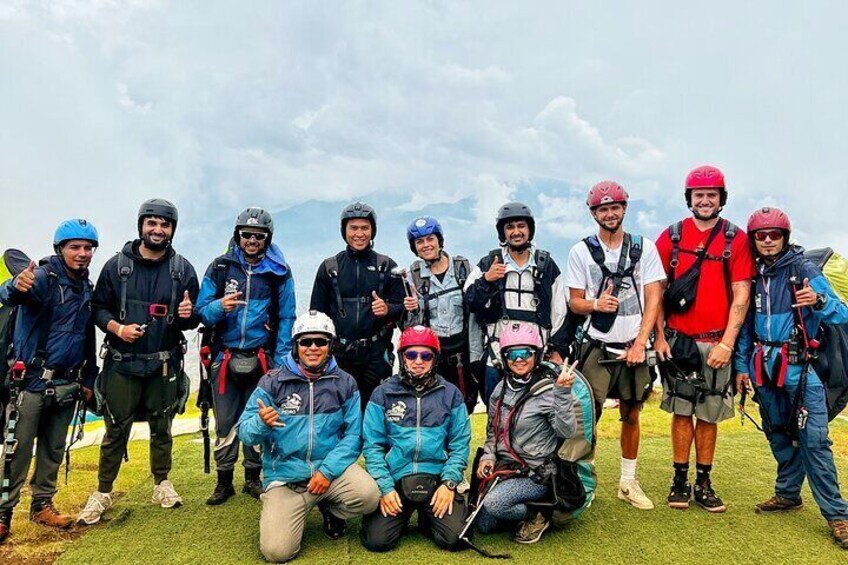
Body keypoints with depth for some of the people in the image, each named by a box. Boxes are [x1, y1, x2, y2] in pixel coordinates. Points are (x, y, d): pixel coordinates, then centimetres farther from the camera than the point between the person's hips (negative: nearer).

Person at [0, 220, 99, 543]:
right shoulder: (44, 277, -12)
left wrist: (88, 379, 14)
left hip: (67, 384, 6)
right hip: (33, 380, -6)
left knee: (54, 449, 14)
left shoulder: (87, 287, 10)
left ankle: (42, 505, 27)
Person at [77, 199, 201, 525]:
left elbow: (195, 319, 6)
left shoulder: (183, 269, 2)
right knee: (116, 430, 5)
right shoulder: (117, 265, 1)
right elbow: (98, 308, 4)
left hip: (164, 365, 1)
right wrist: (118, 328, -14)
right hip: (122, 363, -1)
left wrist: (189, 313, -17)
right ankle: (103, 492, 21)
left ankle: (162, 483, 29)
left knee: (162, 427, 12)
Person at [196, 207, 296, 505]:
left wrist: (280, 361, -7)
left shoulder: (279, 273, 1)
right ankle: (224, 482, 20)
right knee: (225, 423, 6)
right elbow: (202, 311, 2)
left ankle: (253, 478, 24)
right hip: (225, 358, 1)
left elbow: (286, 319, 0)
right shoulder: (220, 267, 3)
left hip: (262, 359, 0)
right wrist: (220, 306, -21)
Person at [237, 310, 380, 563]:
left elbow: (353, 435, -4)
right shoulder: (272, 382, -3)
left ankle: (331, 509, 10)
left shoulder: (344, 383, 1)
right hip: (285, 476, -1)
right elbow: (245, 433, -5)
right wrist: (261, 424, -28)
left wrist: (328, 471, -17)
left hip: (331, 467, 1)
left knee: (369, 496, -26)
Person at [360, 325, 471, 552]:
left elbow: (459, 444, 4)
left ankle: (426, 520, 18)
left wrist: (449, 483, -8)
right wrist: (384, 487, -9)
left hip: (438, 479, 1)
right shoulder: (383, 394, 4)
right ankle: (402, 516, 19)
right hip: (394, 480, 0)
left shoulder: (451, 394, 6)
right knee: (377, 540, -15)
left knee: (455, 538, -16)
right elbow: (373, 445, 1)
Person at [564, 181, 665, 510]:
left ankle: (628, 482, 24)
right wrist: (595, 304, -20)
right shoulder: (581, 252, 3)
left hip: (634, 347, 2)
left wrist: (640, 343, -8)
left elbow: (653, 299, 1)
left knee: (631, 416, 11)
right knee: (588, 415, -6)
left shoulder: (644, 248, 5)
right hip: (597, 347, -1)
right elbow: (574, 302, 3)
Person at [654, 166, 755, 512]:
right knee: (681, 412, 6)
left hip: (717, 343, 0)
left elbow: (741, 295, -1)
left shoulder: (737, 240, 3)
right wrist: (659, 336, -1)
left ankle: (704, 484, 20)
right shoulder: (672, 236, 4)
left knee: (709, 415, 7)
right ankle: (680, 481, 16)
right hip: (678, 341, 0)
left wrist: (727, 343, -7)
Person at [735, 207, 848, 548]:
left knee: (813, 439, -7)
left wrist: (819, 301, -29)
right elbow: (745, 324, 11)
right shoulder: (752, 275, 7)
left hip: (799, 366, -4)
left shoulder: (804, 270, -5)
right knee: (778, 434, 14)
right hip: (764, 366, 4)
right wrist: (742, 365, 8)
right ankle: (788, 495, 29)